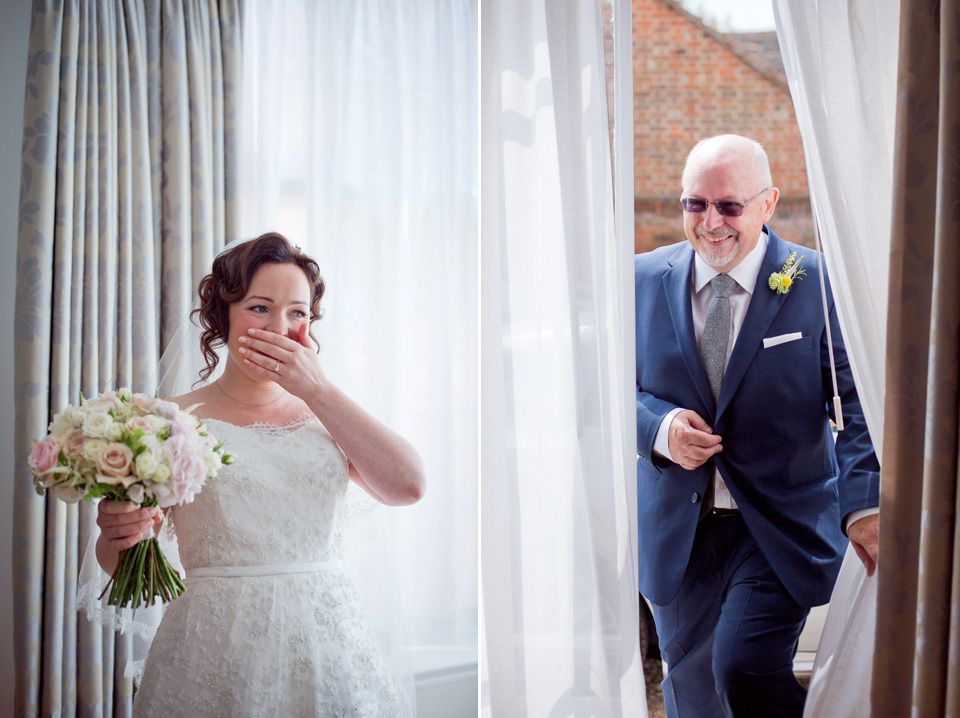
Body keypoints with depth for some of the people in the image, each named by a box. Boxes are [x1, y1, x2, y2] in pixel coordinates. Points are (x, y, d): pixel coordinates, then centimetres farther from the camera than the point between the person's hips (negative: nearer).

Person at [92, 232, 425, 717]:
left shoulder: (326, 417, 9)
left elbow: (407, 486, -9)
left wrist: (317, 389, -7)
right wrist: (117, 536, -23)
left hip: (325, 645, 2)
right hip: (214, 654, -2)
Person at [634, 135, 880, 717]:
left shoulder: (819, 283, -7)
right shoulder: (644, 280, 2)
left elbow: (861, 405, -10)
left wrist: (865, 503, -26)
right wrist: (659, 427, -16)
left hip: (781, 526, -3)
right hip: (676, 531, 4)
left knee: (745, 666, -21)